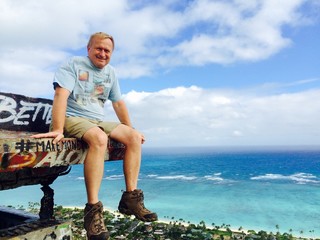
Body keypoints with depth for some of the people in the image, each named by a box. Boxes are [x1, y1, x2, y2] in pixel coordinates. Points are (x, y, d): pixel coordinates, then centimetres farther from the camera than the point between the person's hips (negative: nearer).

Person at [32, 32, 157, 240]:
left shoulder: (110, 72, 16)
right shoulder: (74, 64, -2)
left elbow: (119, 103, 19)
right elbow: (61, 95, -17)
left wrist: (131, 130, 13)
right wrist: (58, 129, -29)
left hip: (99, 121, 7)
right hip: (73, 119, -6)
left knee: (134, 137, -14)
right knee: (99, 137, -37)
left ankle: (131, 198, -14)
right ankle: (93, 208, -35)